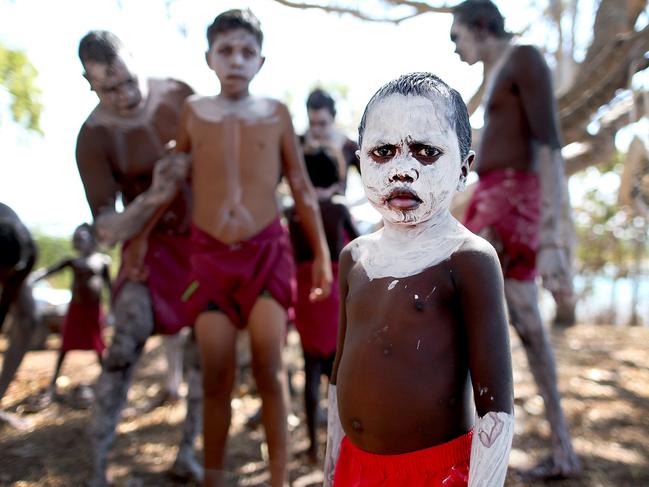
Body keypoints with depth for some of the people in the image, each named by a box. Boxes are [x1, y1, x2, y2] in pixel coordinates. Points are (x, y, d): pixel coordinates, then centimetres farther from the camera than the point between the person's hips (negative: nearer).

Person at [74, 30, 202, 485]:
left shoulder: (179, 94, -8)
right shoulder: (94, 137, -17)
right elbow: (107, 230, -20)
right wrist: (156, 195, -33)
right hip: (152, 245, -3)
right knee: (128, 341, -17)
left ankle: (188, 449, 20)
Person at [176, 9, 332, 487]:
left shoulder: (276, 113, 2)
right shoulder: (193, 111, 4)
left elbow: (301, 186, 7)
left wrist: (322, 253, 5)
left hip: (268, 249, 0)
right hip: (210, 253, 1)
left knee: (269, 365, -7)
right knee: (216, 376, 3)